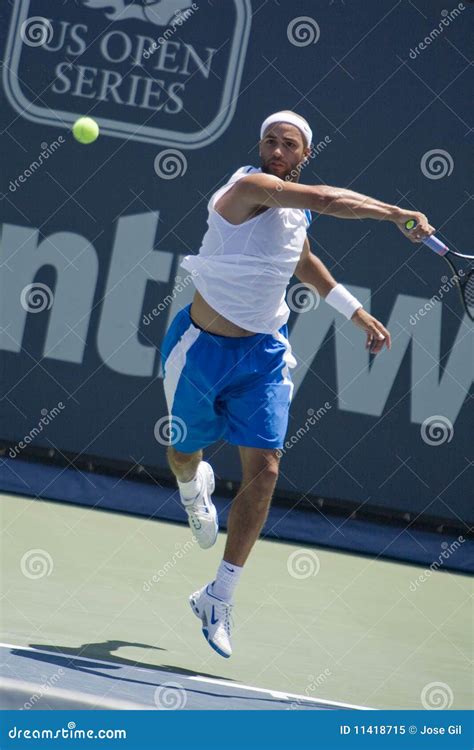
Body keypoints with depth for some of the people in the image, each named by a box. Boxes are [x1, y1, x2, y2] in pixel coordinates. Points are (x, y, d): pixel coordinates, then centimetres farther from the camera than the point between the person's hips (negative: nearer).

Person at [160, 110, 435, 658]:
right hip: (202, 346, -5)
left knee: (263, 472, -9)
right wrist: (398, 215, -37)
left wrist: (357, 313, 26)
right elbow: (328, 200, -36)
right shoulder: (249, 187, -20)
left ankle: (218, 598, 2)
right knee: (183, 456, 15)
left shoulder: (297, 208, 4)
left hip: (263, 354, 5)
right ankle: (194, 488, 57)